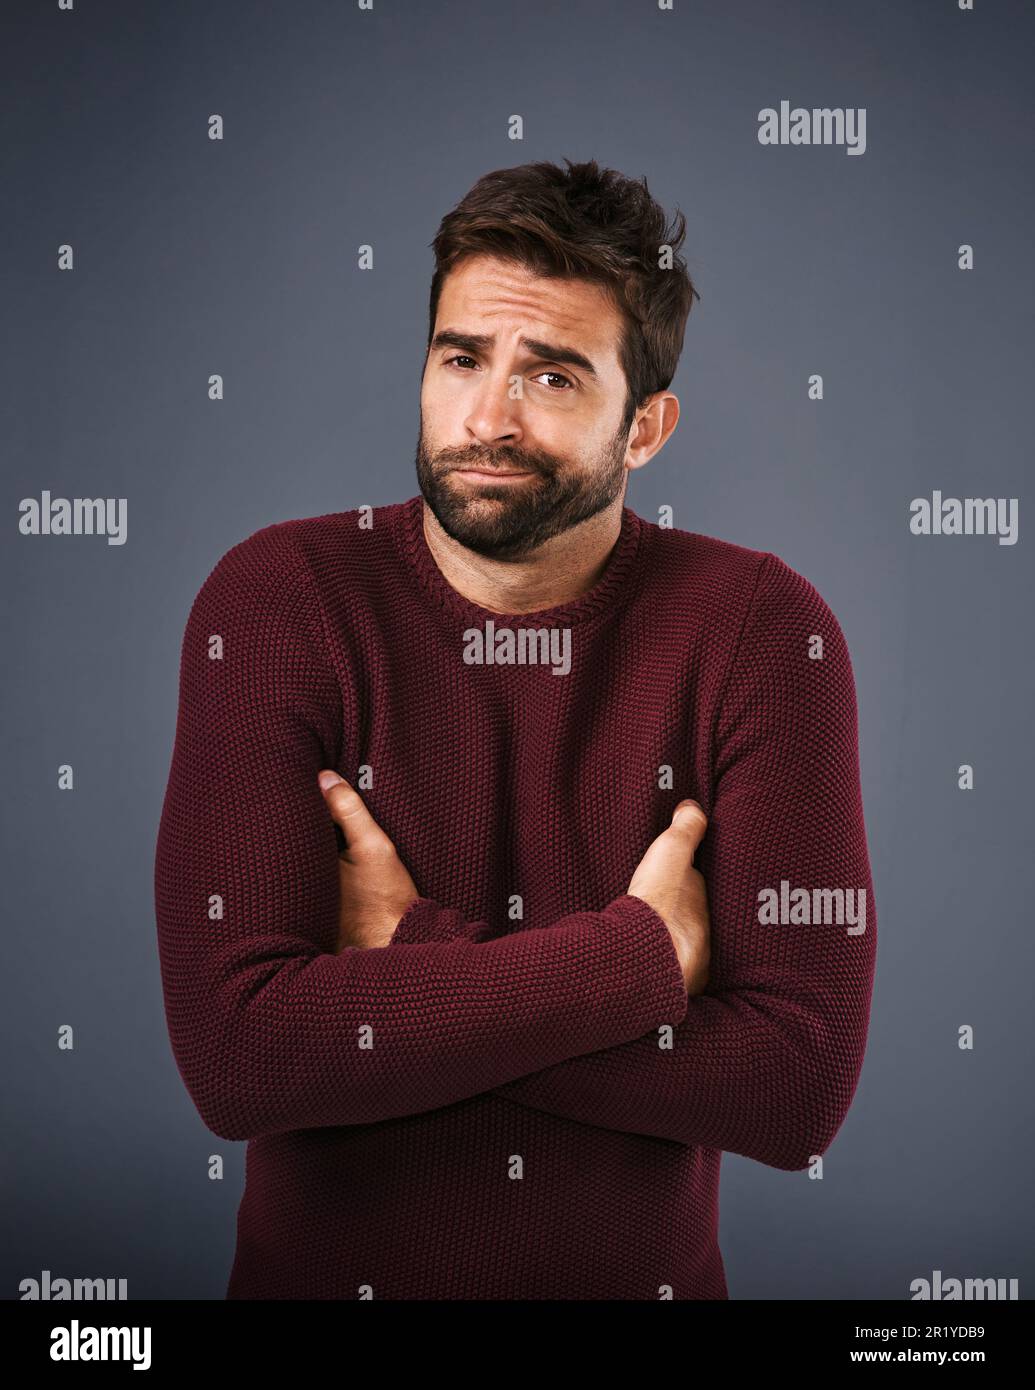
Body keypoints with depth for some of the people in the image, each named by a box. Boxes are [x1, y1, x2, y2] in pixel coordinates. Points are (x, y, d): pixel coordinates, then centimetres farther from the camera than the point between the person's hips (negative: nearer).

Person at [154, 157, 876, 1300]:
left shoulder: (758, 630, -9)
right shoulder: (276, 603, -9)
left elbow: (800, 1089, -14)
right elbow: (232, 1056, -18)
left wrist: (408, 966, -16)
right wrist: (640, 952, -16)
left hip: (647, 1271, 0)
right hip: (326, 1268, 1)